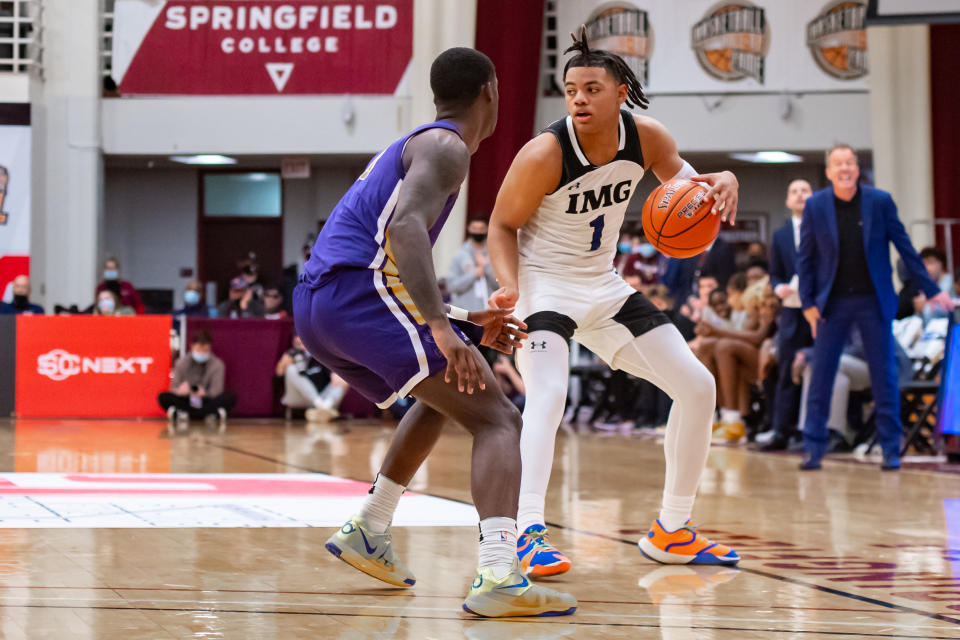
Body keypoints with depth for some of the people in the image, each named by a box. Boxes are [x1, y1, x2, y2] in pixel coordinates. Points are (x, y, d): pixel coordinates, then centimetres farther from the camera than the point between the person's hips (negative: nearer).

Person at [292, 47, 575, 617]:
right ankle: (499, 576, -30)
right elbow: (406, 227, -21)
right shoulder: (445, 146, 0)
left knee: (444, 395, 32)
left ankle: (368, 531, 31)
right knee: (498, 420, -11)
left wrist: (465, 323, 34)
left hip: (315, 309, 10)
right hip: (361, 289, -10)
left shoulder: (409, 147, 30)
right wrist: (443, 330, -29)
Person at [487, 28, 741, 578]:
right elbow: (502, 226, -13)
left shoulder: (645, 138, -11)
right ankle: (529, 534, -36)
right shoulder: (545, 154, -25)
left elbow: (680, 177, 7)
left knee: (698, 387, 4)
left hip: (604, 286, 6)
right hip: (545, 286, -6)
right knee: (548, 394, -33)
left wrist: (719, 182, -17)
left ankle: (672, 531, 15)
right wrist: (510, 286, -31)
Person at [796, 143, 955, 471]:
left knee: (884, 376, 1)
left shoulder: (880, 201, -4)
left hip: (874, 301, 0)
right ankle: (814, 448, 5)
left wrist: (931, 290, 1)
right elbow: (805, 257, 4)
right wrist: (807, 303, -2)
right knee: (820, 375, -2)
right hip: (832, 302, 0)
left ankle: (890, 449, 9)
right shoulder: (815, 206, -2)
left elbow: (905, 248, 1)